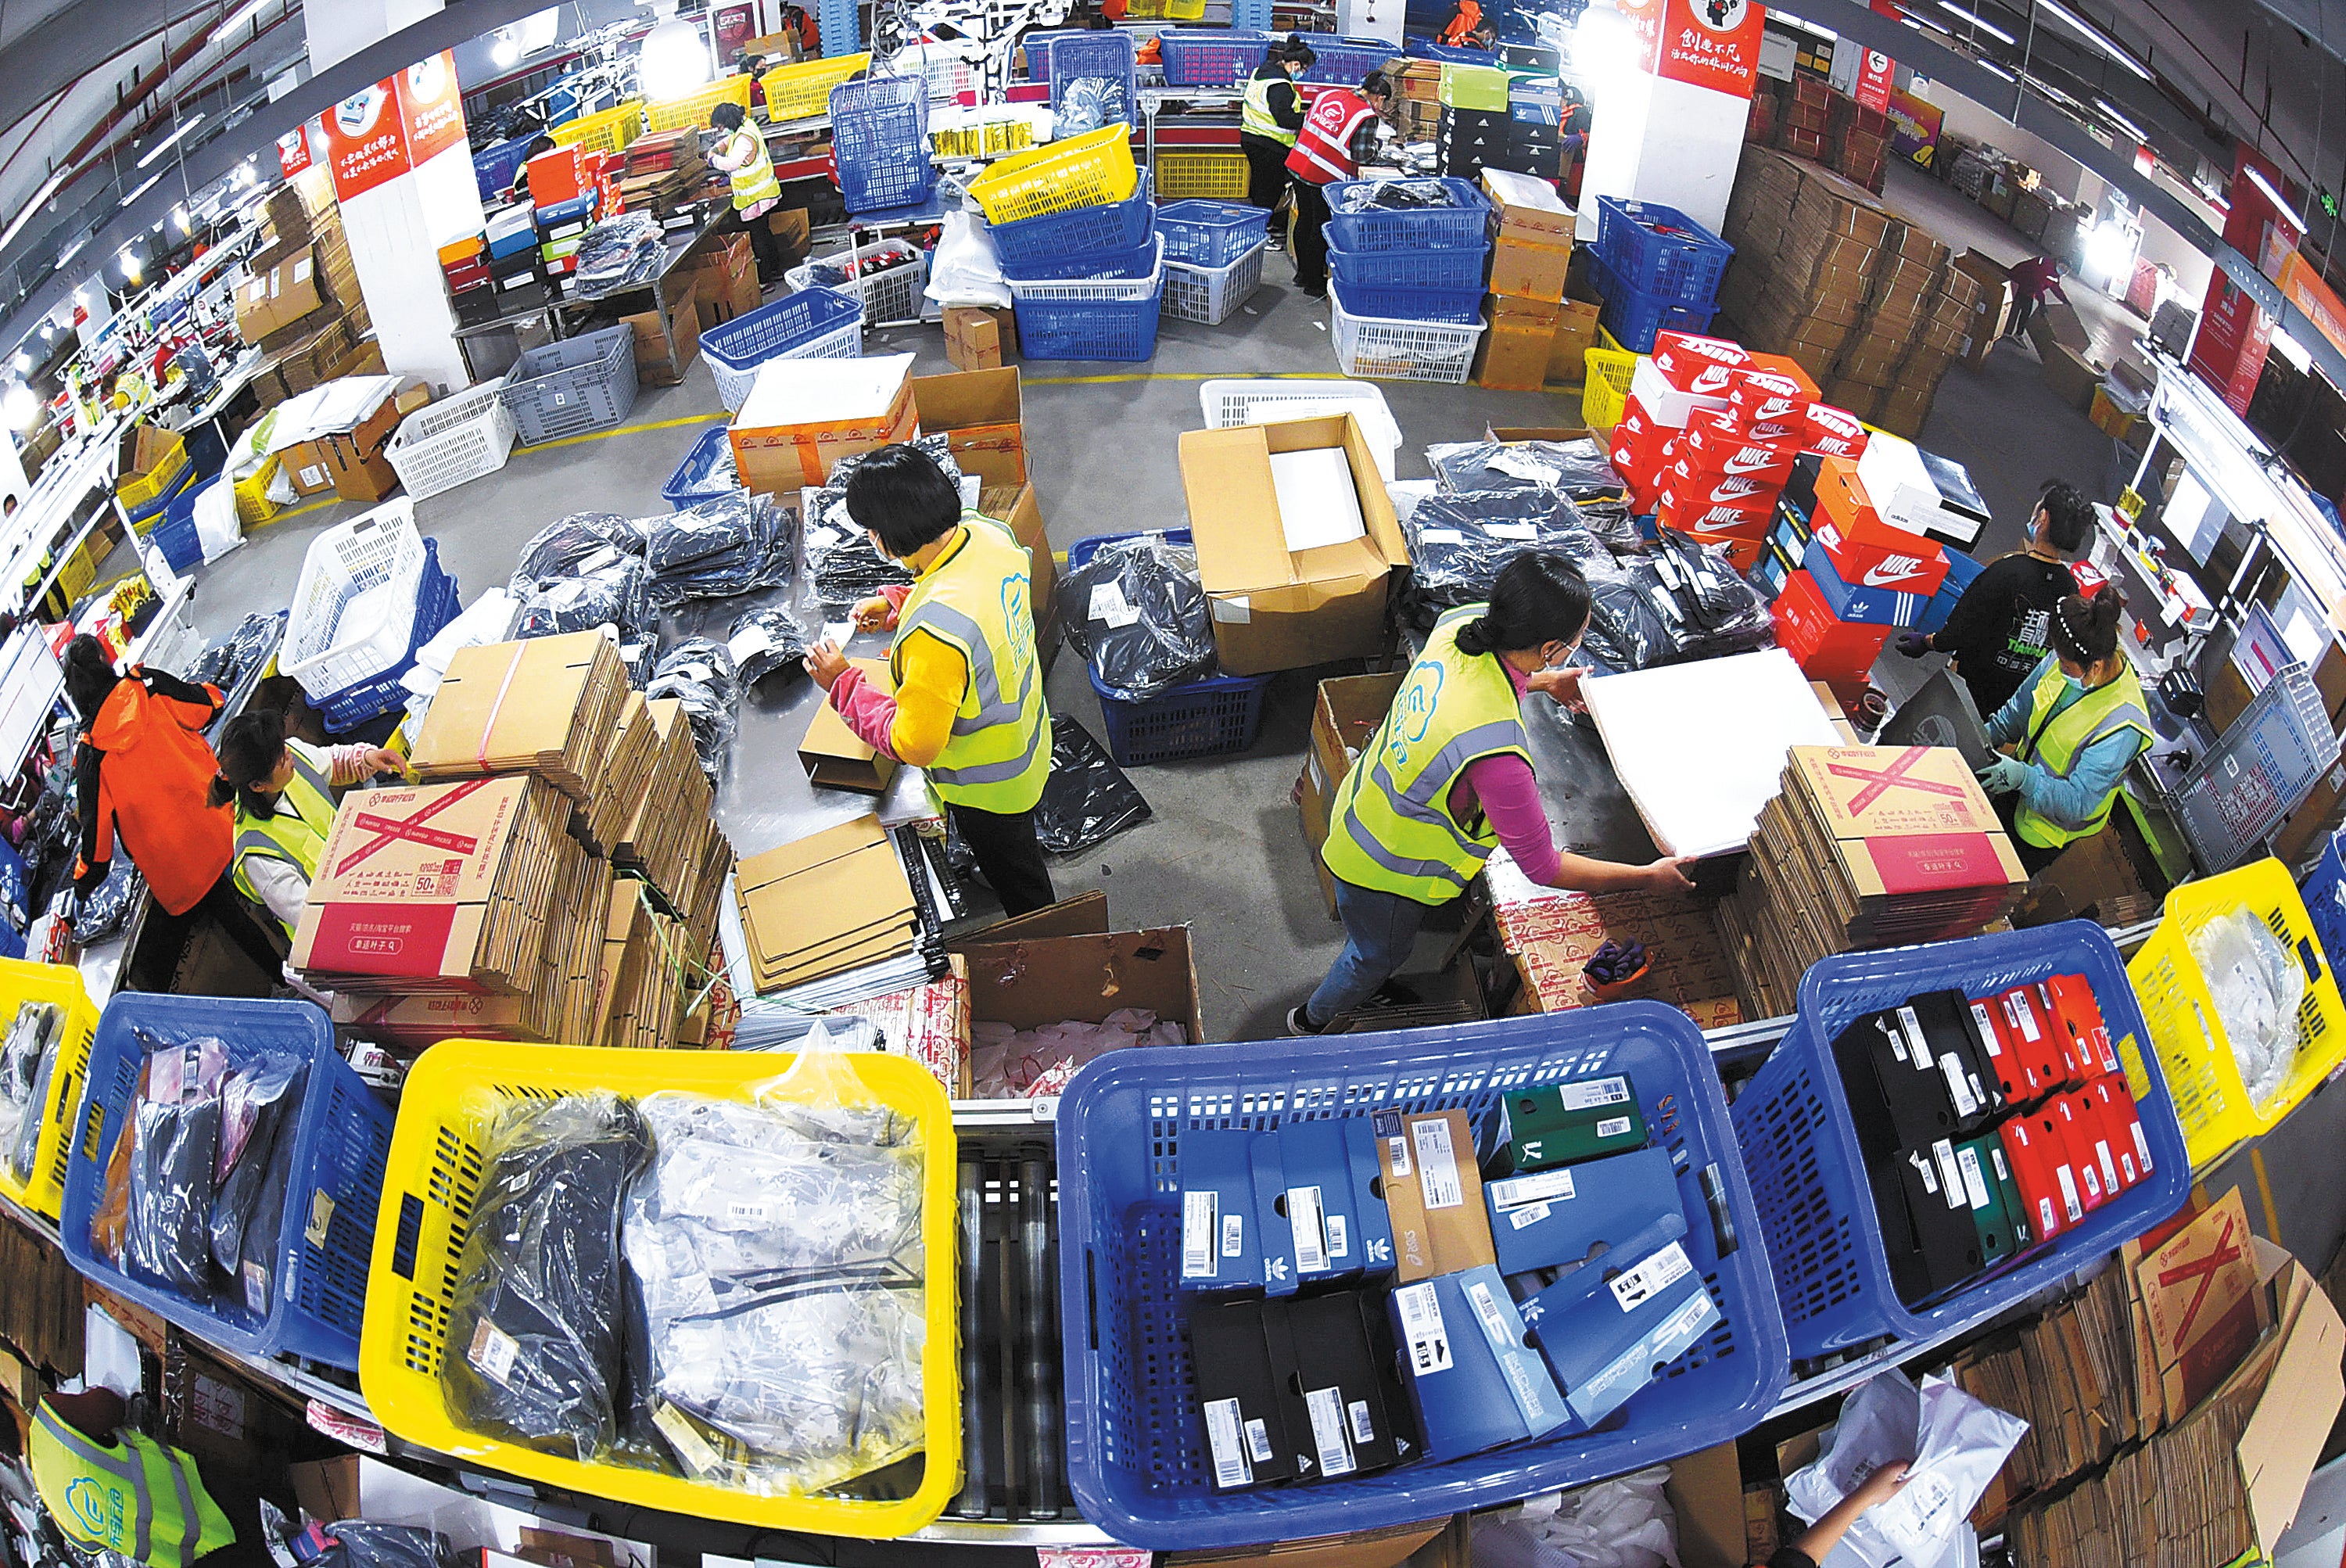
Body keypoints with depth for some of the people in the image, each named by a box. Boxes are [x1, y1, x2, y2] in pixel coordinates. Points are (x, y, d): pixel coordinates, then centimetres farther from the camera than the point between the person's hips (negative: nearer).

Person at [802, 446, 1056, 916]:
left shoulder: (933, 633, -44)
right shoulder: (989, 534, -18)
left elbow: (913, 746, -31)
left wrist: (842, 683, -21)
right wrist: (898, 606, -2)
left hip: (987, 785, -8)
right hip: (1028, 741, 8)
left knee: (1018, 884, 23)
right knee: (1022, 858, 36)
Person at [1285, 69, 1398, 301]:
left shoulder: (1329, 95, 7)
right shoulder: (1367, 117, -13)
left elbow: (1307, 122, 16)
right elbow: (1361, 155, -14)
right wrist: (1375, 145, 6)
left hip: (1298, 166, 7)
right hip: (1326, 178, -7)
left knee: (1305, 220, 20)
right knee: (1322, 229, 6)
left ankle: (1303, 273, 34)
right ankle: (1314, 283, 15)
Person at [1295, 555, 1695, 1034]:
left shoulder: (1461, 622, -22)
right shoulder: (1496, 752, -44)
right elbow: (1543, 866, -29)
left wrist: (1543, 683, 17)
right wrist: (1649, 877, -18)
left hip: (1362, 805, 6)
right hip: (1384, 870, -6)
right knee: (1378, 956, 27)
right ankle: (1311, 1022, 55)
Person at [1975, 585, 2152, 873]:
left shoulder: (2120, 727, -38)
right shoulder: (2065, 660, -18)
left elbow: (2079, 803, -34)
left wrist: (2024, 778, -46)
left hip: (2051, 826, -6)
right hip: (2019, 793, 6)